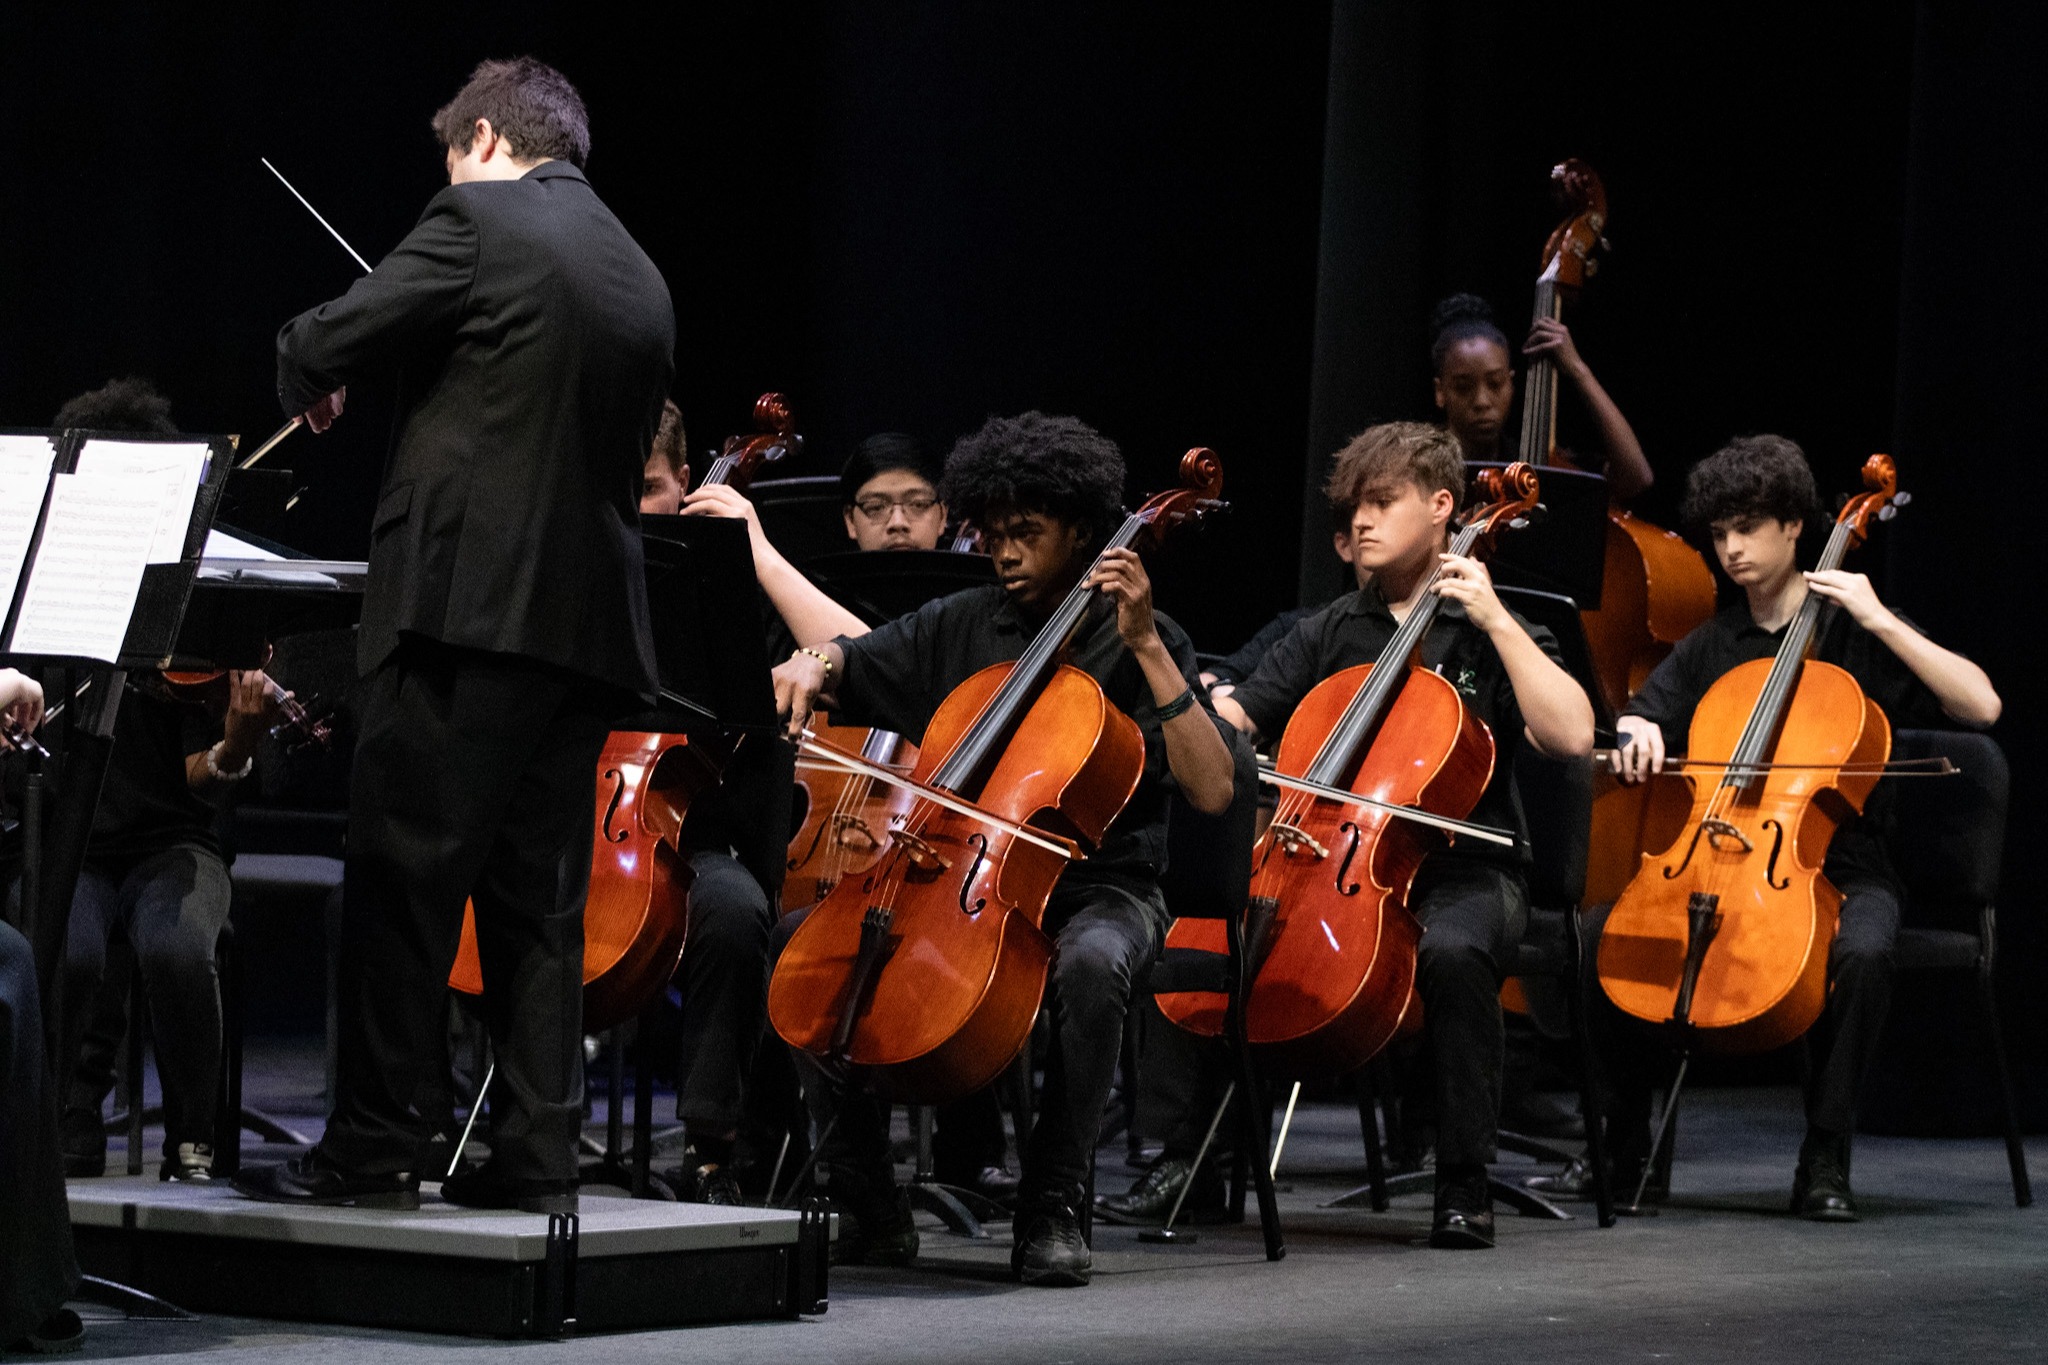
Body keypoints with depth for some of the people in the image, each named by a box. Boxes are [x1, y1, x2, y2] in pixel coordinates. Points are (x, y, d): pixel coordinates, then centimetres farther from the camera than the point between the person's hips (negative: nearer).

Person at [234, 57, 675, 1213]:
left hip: (467, 597, -7)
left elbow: (321, 347, -5)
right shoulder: (642, 280, 18)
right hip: (590, 621, 7)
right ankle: (539, 1150, 7)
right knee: (540, 899, 9)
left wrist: (312, 383, 17)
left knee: (403, 881, -4)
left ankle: (373, 1146, -4)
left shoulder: (479, 220, -4)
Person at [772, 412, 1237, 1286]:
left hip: (1097, 890, -4)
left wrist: (1146, 647, -17)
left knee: (1090, 962, -40)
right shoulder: (959, 627, 12)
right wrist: (813, 664, -8)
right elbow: (850, 660, 18)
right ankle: (862, 1184, -7)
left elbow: (1211, 790, -12)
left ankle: (1051, 1208, -25)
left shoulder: (1140, 647, 0)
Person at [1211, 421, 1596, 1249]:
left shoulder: (1488, 634, 7)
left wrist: (1496, 621, -10)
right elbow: (1229, 721, 8)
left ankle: (1464, 1185, -27)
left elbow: (1572, 736, -10)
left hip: (1462, 874, -3)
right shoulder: (1330, 634, 18)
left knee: (1451, 950, -38)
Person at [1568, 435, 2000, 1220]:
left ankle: (1825, 1160, -23)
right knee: (1602, 933, -19)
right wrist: (1636, 734, -12)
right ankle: (1623, 1146, -5)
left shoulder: (1855, 636, 2)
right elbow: (1627, 726, 12)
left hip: (1838, 868, -4)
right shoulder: (1709, 649, 16)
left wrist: (1880, 621, -14)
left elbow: (1981, 705, -10)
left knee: (1861, 951, -37)